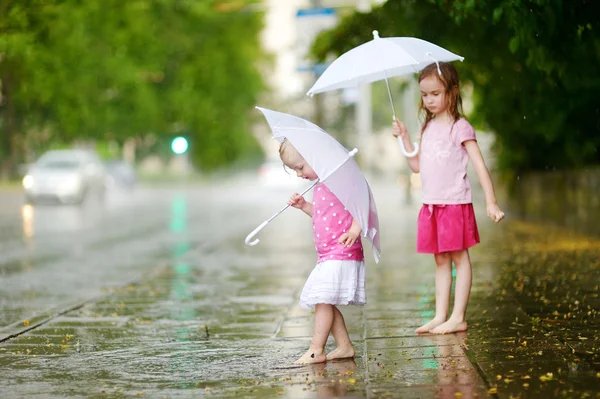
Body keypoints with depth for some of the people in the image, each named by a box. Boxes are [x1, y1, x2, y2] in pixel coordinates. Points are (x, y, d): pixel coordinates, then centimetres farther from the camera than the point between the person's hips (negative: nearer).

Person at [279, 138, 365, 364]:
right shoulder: (319, 185, 16)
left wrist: (355, 228, -30)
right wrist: (303, 205, 13)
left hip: (341, 253, -10)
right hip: (327, 255, 10)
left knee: (322, 300, -11)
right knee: (325, 302, 12)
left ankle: (316, 350, -6)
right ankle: (344, 346, 19)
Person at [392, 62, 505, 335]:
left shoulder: (460, 127, -8)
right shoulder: (429, 128, 13)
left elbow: (479, 165, -12)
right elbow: (417, 166, 18)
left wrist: (490, 202, -19)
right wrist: (404, 137, 9)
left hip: (455, 202, -7)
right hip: (431, 204, 7)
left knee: (459, 258, -1)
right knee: (440, 260, 11)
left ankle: (458, 318, 1)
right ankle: (440, 316, 14)